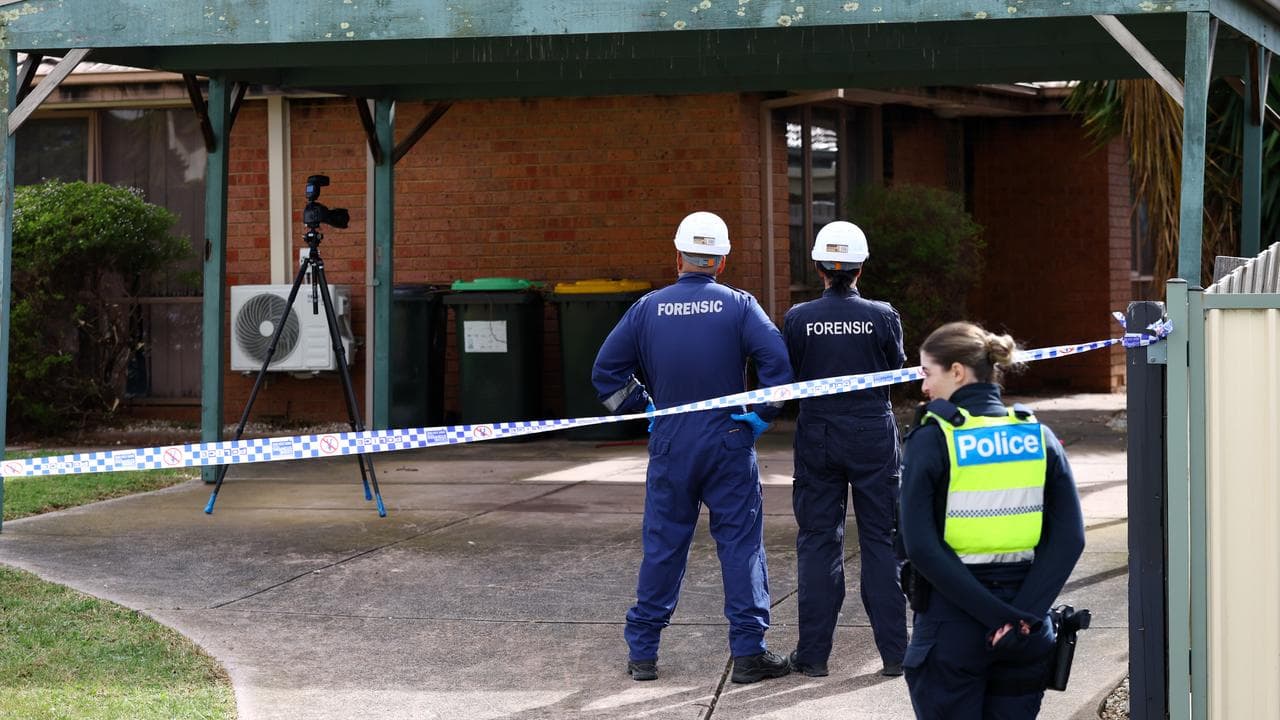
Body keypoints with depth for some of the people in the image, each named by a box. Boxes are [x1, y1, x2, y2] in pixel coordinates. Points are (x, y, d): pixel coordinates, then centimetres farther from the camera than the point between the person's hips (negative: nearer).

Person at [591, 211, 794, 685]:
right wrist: (761, 415, -5)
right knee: (740, 543, 4)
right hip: (729, 444, -2)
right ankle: (748, 652, 2)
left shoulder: (648, 309, 1)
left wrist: (641, 411, 9)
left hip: (669, 445, 2)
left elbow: (605, 370, 2)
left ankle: (642, 652, 14)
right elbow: (778, 362, -15)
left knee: (662, 546, 9)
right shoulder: (738, 307, -5)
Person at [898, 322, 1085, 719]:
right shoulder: (1039, 437, 4)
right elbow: (1069, 539, -3)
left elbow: (921, 545, -16)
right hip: (1027, 632, 4)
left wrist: (995, 614, -15)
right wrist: (1024, 611, -10)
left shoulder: (932, 439, -8)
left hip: (951, 626, -4)